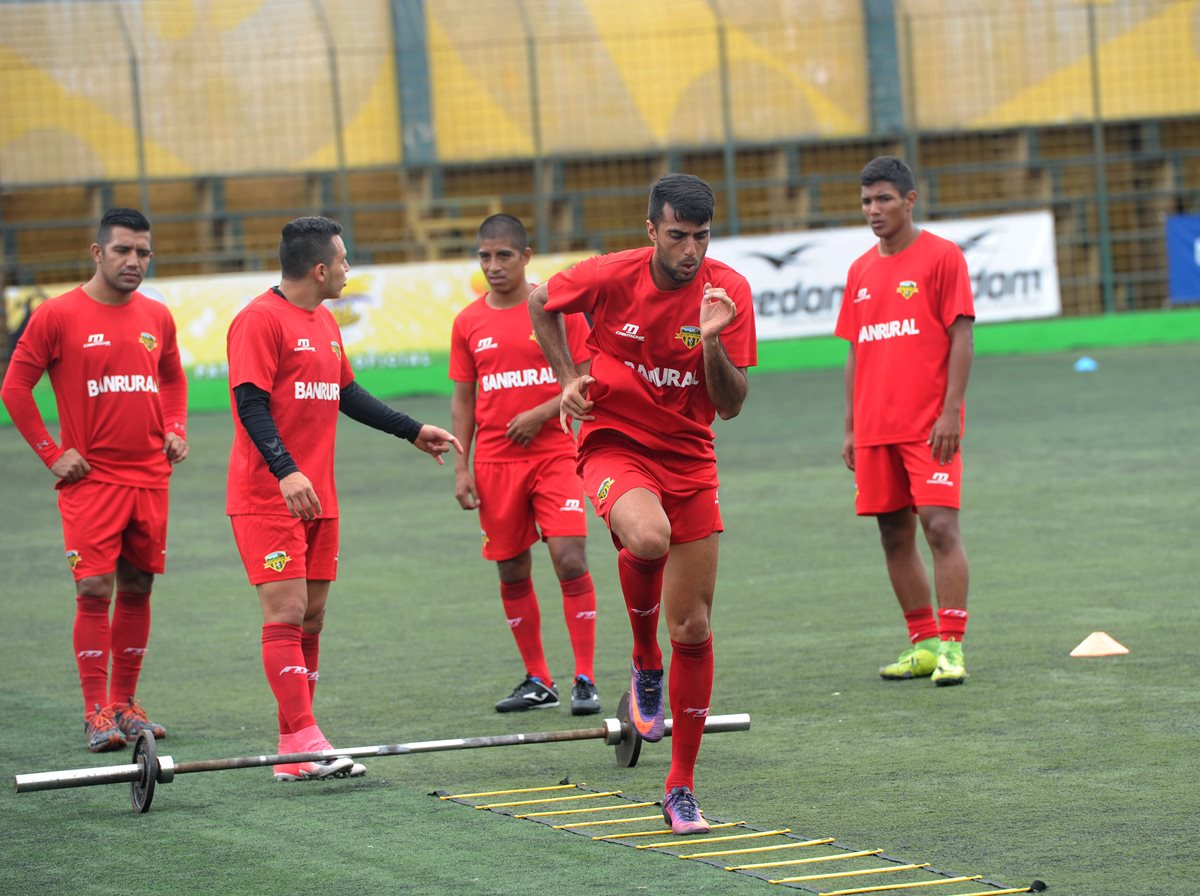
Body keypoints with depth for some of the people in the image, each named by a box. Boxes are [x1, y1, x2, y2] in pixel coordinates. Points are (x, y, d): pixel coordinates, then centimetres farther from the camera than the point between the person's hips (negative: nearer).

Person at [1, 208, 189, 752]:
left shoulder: (157, 318, 9)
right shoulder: (58, 315, -6)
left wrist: (175, 429, 8)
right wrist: (52, 453, -6)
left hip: (149, 477, 5)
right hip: (91, 478, -5)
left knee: (137, 589, 8)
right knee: (95, 591, -9)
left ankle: (125, 703, 18)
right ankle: (97, 714, -6)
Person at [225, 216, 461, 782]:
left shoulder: (325, 324, 16)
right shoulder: (260, 320, -12)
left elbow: (346, 394, 27)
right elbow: (251, 403, -20)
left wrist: (413, 431, 28)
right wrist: (286, 472, -31)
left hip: (316, 497, 9)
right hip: (267, 497, -9)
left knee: (312, 617, 7)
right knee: (287, 612, -12)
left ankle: (296, 749, 11)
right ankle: (302, 741, -14)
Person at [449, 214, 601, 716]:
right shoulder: (469, 322, 6)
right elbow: (463, 399, 11)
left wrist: (541, 413, -15)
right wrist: (461, 468, 4)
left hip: (554, 453, -3)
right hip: (495, 462, 3)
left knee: (570, 561, -14)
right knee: (512, 572, 5)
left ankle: (585, 680, -8)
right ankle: (537, 682, 16)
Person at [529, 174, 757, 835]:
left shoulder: (726, 290, -10)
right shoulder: (609, 277, -12)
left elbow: (730, 406, -10)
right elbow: (540, 302, 11)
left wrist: (712, 340, -26)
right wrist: (568, 377, 1)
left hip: (689, 458, 2)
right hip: (615, 443, -2)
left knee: (693, 630, 1)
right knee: (647, 538, -37)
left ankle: (682, 789, 15)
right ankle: (645, 663, -6)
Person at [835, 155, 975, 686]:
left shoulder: (942, 257, -3)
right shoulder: (861, 271, 14)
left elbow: (961, 338, -7)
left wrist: (950, 412, -14)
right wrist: (850, 429, 14)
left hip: (930, 426, -6)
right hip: (875, 431, 6)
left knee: (940, 525, -12)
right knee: (894, 535, 6)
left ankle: (951, 647, -12)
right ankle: (923, 643, 14)